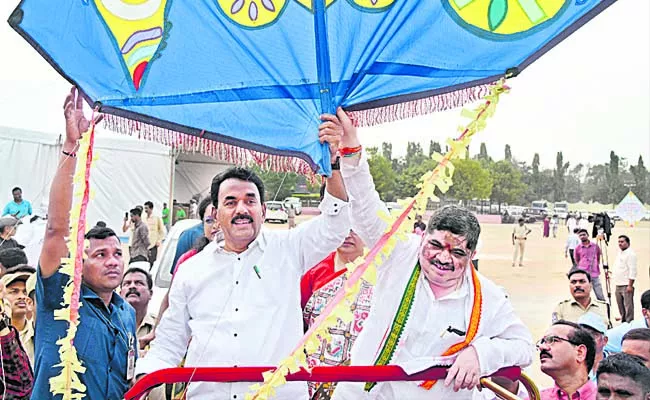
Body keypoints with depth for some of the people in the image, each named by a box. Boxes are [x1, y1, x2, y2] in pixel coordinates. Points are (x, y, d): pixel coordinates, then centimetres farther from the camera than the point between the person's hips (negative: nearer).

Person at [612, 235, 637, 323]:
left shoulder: (630, 253, -10)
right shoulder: (619, 253, 17)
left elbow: (632, 271, -16)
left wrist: (630, 285, -20)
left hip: (626, 285, -9)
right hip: (618, 286, 9)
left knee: (628, 306, -8)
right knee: (621, 307, 14)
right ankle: (623, 321, 23)